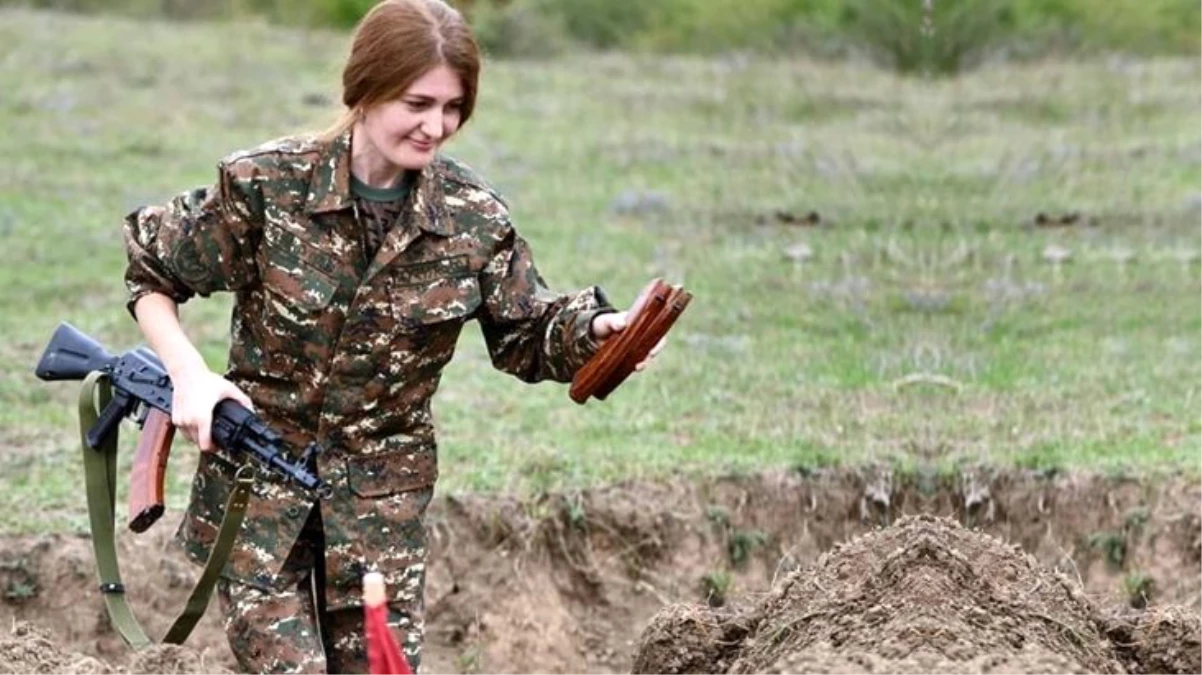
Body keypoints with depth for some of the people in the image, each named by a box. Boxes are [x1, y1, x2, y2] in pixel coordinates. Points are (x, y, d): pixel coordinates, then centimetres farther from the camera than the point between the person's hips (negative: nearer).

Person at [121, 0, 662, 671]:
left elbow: (529, 333, 4)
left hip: (385, 496, 3)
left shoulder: (475, 218, -6)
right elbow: (151, 277, -2)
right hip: (258, 476, -2)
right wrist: (190, 373, -18)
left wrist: (597, 330, -18)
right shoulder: (264, 185, -13)